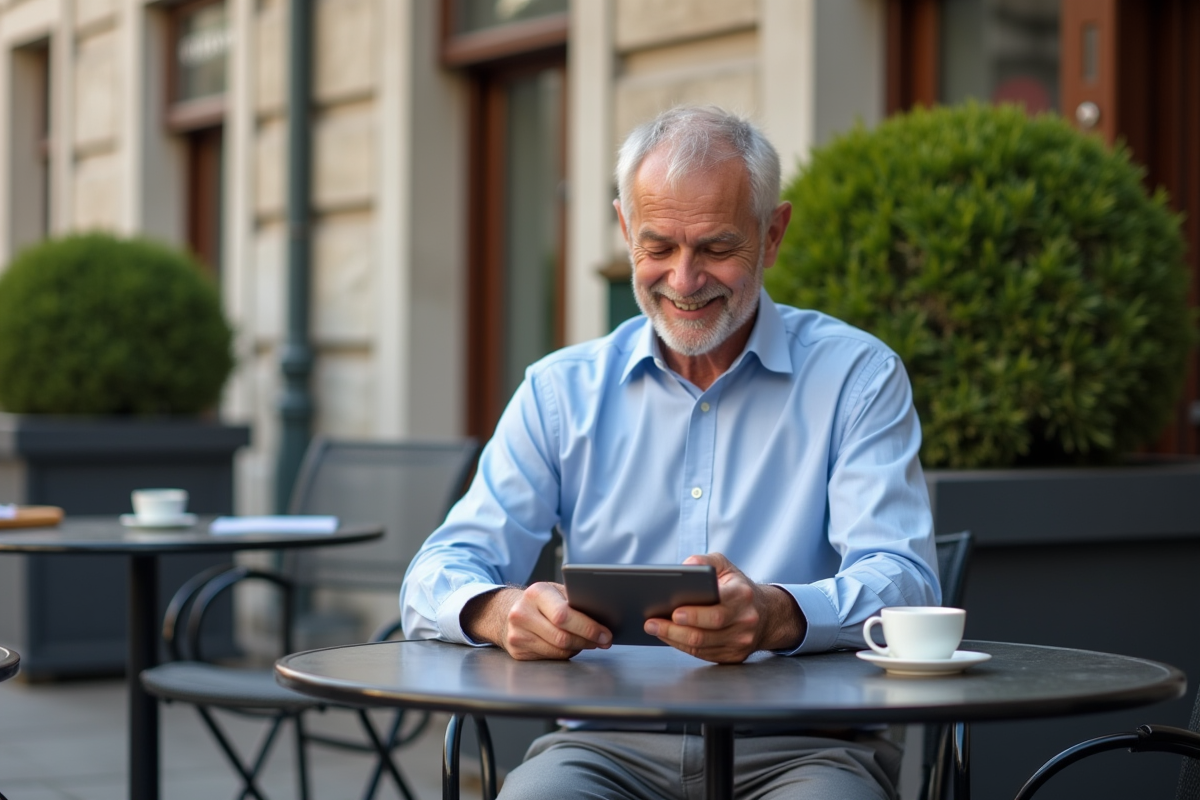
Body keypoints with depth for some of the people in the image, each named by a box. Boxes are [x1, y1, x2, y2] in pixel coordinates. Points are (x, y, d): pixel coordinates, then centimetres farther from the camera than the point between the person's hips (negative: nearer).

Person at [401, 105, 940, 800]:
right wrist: (503, 610, -21)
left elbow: (905, 584, -7)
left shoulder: (858, 375, 5)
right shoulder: (562, 391, 12)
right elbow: (438, 582, 5)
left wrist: (779, 615, -30)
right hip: (607, 739, 2)